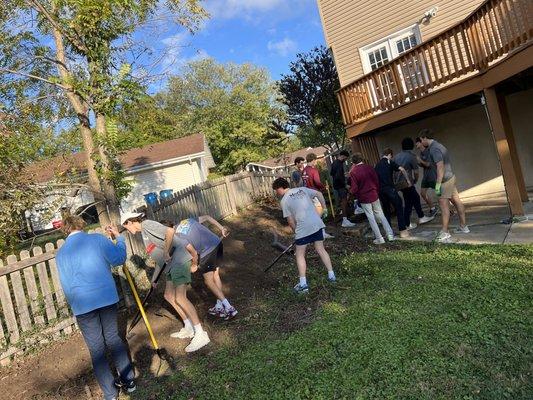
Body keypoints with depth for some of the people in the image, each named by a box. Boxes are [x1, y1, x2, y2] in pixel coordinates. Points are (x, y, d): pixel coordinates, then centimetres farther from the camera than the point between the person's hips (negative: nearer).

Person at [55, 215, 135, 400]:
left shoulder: (60, 253, 9)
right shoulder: (97, 239, 1)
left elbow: (65, 284, 15)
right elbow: (119, 259, 0)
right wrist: (118, 237, 13)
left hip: (82, 304, 0)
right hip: (107, 297, 0)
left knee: (96, 348, 9)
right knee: (113, 338, 17)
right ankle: (128, 380, 24)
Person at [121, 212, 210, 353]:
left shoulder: (147, 225, -6)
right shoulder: (144, 233, 24)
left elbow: (170, 231, -25)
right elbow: (159, 258, 26)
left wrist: (166, 252, -18)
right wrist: (154, 277, 26)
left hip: (179, 260, -11)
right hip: (172, 264, 11)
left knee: (180, 298, -15)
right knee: (169, 296, 15)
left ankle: (200, 334, -10)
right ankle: (190, 329, 23)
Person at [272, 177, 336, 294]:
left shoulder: (284, 200, -1)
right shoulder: (302, 189, 12)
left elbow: (290, 221, 0)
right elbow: (319, 194, 11)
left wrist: (296, 232, 13)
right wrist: (324, 208, 18)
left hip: (303, 228, -5)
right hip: (317, 223, 6)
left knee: (300, 255, 6)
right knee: (321, 249, 19)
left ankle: (303, 284, 4)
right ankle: (331, 275, 24)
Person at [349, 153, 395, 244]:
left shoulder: (353, 172, -14)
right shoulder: (369, 168, -3)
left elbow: (354, 188, -15)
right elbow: (377, 181, 3)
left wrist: (351, 191, 7)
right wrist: (377, 192, 16)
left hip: (363, 198, -3)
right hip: (374, 195, 3)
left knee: (371, 218, 6)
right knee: (380, 215, 15)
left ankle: (379, 238, 10)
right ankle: (390, 235, 17)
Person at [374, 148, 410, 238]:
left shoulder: (377, 165, 16)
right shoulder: (390, 162, 0)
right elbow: (402, 169, -12)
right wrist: (408, 180, -3)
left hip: (380, 189, 6)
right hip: (389, 188, -6)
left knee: (386, 209, 16)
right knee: (399, 208, 3)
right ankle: (403, 230, 1)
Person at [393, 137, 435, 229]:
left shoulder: (396, 156, 8)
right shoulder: (412, 157, -10)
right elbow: (416, 172, -7)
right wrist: (415, 181, 12)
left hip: (398, 183, 7)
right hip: (407, 184, -7)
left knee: (416, 198, 19)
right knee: (408, 204, 5)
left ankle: (421, 217, 27)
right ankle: (407, 225, 15)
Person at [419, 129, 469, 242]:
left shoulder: (434, 149, -18)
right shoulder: (437, 145, 13)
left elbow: (440, 166, -24)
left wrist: (438, 185, -24)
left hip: (445, 180, -10)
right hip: (451, 177, 10)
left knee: (443, 204, -7)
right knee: (456, 201, 13)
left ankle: (445, 232, -3)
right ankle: (463, 226, 22)